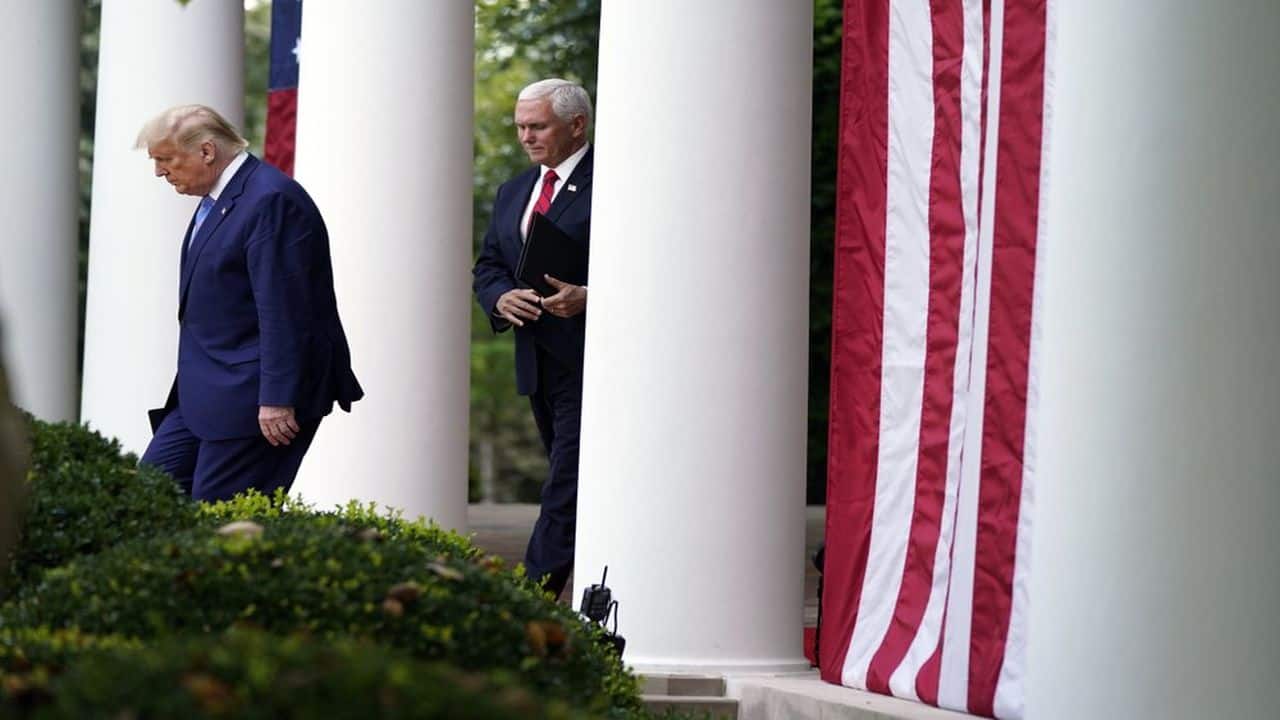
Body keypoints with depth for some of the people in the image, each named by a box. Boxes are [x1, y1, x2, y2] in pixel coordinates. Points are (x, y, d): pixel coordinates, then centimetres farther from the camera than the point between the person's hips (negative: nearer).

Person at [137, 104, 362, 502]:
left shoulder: (270, 201, -18)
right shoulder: (218, 199, 15)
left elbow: (284, 310, -22)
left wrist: (277, 399, -25)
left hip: (250, 398, -11)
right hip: (207, 394, 11)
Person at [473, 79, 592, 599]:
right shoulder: (512, 194, 19)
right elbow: (487, 266, 18)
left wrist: (589, 298, -25)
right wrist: (501, 298, -5)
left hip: (592, 359, -8)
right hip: (538, 362, 8)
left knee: (566, 492, -12)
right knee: (576, 490, 13)